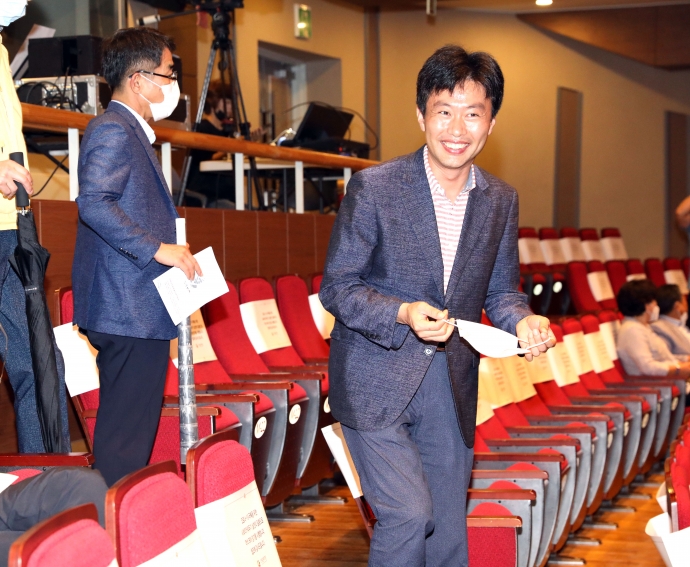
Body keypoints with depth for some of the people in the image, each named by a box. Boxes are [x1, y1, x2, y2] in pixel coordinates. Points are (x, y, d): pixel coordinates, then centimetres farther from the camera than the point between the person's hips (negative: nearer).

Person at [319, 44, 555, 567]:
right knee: (409, 513, -17)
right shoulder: (374, 188, -11)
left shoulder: (501, 200, 4)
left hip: (452, 386, 5)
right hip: (377, 383, -5)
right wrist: (403, 314, -25)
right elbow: (337, 288, -7)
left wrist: (522, 320, -11)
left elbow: (500, 290, 13)